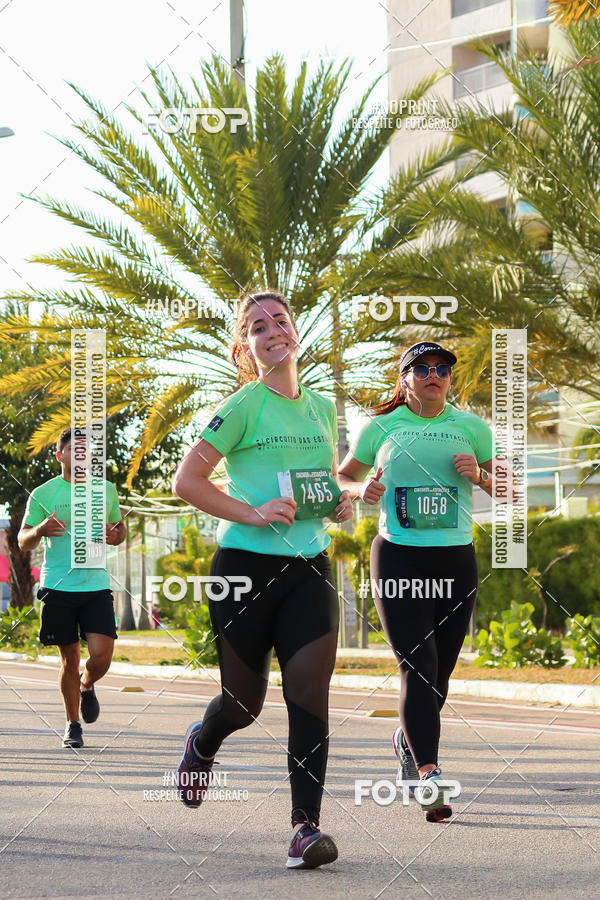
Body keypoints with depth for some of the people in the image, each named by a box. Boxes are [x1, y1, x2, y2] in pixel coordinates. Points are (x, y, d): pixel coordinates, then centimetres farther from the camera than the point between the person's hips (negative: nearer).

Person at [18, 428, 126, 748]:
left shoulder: (107, 490, 9)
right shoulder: (43, 494, 1)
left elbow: (120, 527, 23)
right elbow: (23, 542, 5)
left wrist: (115, 536, -2)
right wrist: (40, 530, -18)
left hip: (96, 585, 2)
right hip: (58, 587, -1)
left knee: (102, 653, -11)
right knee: (70, 659, 2)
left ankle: (87, 687, 24)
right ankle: (72, 724, 19)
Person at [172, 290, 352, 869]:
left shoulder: (320, 408, 13)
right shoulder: (245, 406, -7)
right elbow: (186, 481, -10)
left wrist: (338, 504, 6)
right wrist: (253, 513, -19)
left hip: (309, 568, 4)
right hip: (246, 566, -4)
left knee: (310, 692, -11)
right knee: (244, 700, 7)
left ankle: (306, 827, -11)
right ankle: (202, 744, 44)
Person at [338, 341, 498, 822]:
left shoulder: (470, 426, 9)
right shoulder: (381, 426, 6)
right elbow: (342, 477, 17)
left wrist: (478, 475, -8)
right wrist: (362, 488, -5)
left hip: (456, 560, 3)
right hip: (398, 557, -2)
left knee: (440, 673, 10)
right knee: (418, 669, -15)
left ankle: (408, 739, 39)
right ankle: (428, 775, -20)